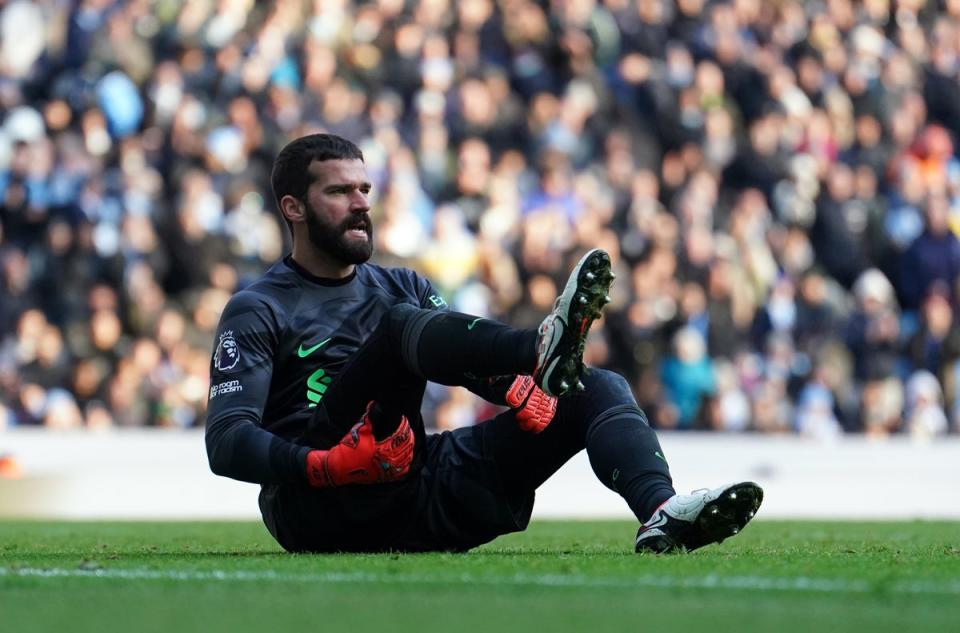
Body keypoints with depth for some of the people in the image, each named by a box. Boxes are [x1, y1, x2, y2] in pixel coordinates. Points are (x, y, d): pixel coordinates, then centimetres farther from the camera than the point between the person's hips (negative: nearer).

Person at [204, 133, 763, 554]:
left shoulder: (402, 286, 26)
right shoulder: (258, 312, 7)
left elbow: (483, 367, 17)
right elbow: (227, 444, -6)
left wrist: (533, 384, -7)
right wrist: (323, 464, -25)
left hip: (421, 505, 6)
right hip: (323, 516, -6)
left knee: (602, 389, -5)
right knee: (399, 324, -25)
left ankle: (663, 515, -36)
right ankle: (544, 349, -54)